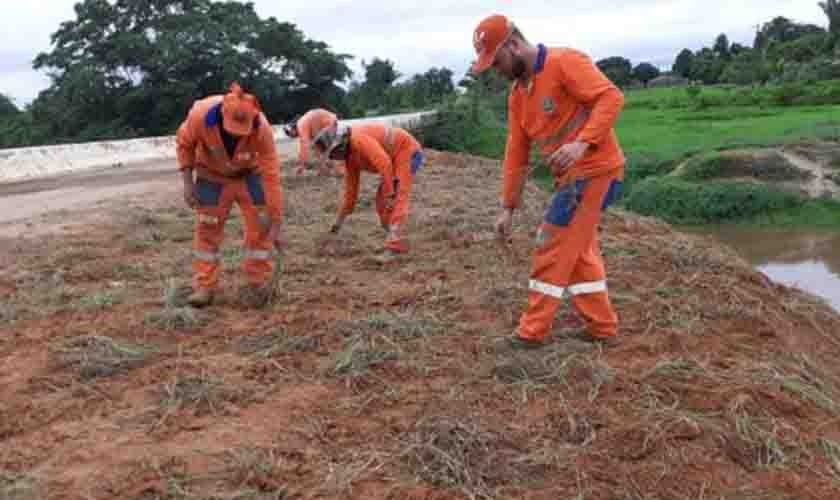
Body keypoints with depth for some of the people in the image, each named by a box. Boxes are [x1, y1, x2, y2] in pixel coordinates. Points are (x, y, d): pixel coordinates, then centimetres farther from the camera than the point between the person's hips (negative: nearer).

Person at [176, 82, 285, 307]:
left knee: (260, 227, -4)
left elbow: (272, 177, -32)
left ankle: (259, 284, 9)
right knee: (207, 228, -1)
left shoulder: (262, 129, -36)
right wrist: (187, 182, -15)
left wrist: (276, 225, -31)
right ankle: (204, 287, 6)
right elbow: (184, 143, -11)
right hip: (212, 175, 0)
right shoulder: (200, 115, -34)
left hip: (250, 174, 0)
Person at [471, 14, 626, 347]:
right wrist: (508, 207, 11)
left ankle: (533, 331, 7)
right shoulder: (517, 95, 11)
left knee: (553, 248, -4)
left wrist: (582, 142, -34)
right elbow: (516, 154, 12)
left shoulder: (565, 61, -14)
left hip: (594, 171, -9)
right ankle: (602, 327, 26)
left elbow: (611, 97, -22)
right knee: (578, 251, 15)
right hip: (573, 176, 9)